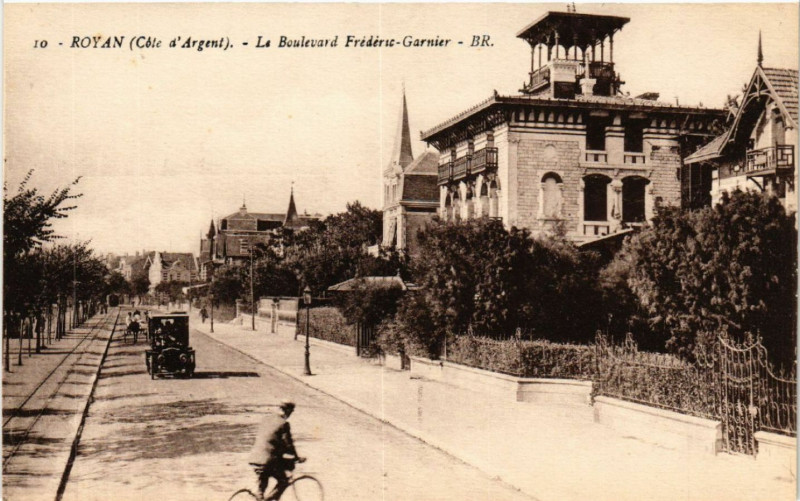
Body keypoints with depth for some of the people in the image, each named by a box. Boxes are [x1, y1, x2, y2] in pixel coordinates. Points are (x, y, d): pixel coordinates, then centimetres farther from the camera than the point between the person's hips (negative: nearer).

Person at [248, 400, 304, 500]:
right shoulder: (284, 423, -8)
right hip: (268, 459, -7)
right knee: (283, 482, 7)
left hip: (254, 457, 7)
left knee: (262, 483, 22)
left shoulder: (267, 418, 14)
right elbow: (288, 444, -9)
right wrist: (297, 458, 5)